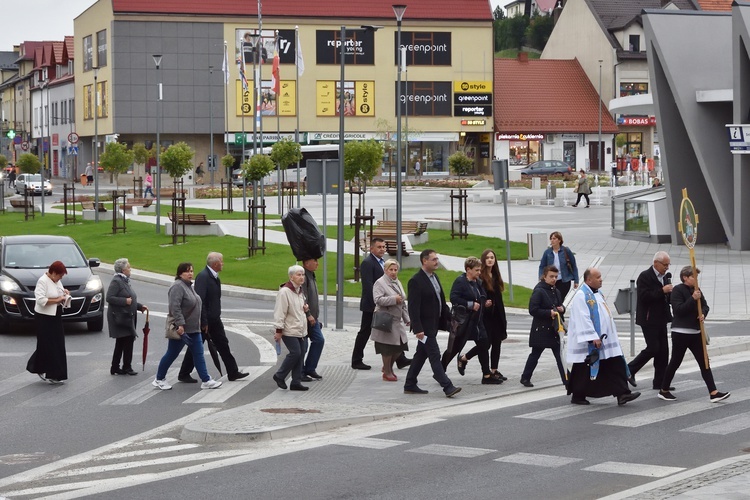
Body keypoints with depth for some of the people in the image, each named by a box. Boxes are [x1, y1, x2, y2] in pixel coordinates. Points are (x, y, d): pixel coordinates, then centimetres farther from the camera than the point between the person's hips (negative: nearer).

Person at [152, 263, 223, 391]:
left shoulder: (189, 286, 13)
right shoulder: (177, 286, -17)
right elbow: (175, 307, -26)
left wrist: (200, 323, 23)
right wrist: (180, 324, -31)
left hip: (193, 329, 9)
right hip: (180, 328, -9)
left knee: (198, 354, 3)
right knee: (171, 354, 3)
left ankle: (206, 380, 2)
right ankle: (159, 380, 17)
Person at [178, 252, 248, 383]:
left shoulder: (214, 277, 9)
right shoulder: (203, 277, -21)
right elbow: (199, 300, -25)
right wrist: (204, 322, -24)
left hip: (214, 319, 9)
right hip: (204, 320, -9)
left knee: (223, 345, 11)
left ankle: (233, 372, 17)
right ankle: (183, 375, 14)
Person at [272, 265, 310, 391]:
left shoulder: (300, 291, 13)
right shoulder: (284, 292, -15)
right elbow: (280, 312, -16)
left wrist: (305, 309, 7)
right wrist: (278, 330, -18)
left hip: (300, 330, 9)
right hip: (289, 330, -8)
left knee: (301, 354, 5)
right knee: (295, 353, -14)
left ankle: (296, 382, 10)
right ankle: (279, 376, 3)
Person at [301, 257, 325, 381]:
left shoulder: (311, 276, 16)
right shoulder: (303, 276, -16)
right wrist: (308, 315, -21)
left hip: (312, 317, 9)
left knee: (319, 340, 7)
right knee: (302, 346, -2)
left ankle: (310, 369, 16)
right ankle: (300, 373, 7)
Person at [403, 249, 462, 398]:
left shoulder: (434, 277, 12)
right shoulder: (416, 281, -16)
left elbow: (441, 301, 20)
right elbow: (413, 307, -20)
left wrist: (450, 317, 17)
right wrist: (418, 329, -24)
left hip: (434, 325, 9)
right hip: (425, 327, -9)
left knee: (421, 355, 14)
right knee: (434, 356, -8)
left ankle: (410, 385, 22)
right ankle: (447, 387, -10)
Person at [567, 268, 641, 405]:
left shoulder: (598, 294, 14)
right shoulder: (581, 296, -14)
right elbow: (583, 319, -21)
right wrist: (593, 337, -26)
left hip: (605, 339, 9)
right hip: (587, 343, -9)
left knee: (616, 366, 0)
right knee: (584, 372, 2)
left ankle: (622, 394, -2)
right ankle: (578, 396, 16)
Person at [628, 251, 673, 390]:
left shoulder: (665, 277, 13)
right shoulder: (645, 277, -11)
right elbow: (644, 296, -21)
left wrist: (671, 293, -1)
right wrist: (662, 291, -24)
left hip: (661, 319, 8)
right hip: (649, 319, -8)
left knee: (663, 351, 6)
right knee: (653, 348, -11)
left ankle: (659, 382, 10)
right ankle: (629, 370, 6)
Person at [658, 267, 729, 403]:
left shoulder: (696, 290, 11)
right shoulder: (678, 290, -10)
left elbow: (705, 305, 14)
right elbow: (679, 309, -20)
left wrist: (703, 314, -7)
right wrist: (693, 299, -25)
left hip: (695, 332, 7)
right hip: (680, 333, -7)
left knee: (704, 362, 2)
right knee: (675, 362, 3)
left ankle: (713, 393, -1)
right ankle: (663, 391, 18)